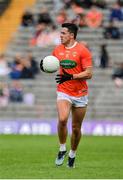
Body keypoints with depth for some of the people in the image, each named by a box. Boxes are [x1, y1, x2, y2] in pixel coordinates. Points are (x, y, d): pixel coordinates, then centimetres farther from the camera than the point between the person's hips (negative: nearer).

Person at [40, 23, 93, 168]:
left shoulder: (82, 50, -8)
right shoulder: (57, 50, 6)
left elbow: (88, 74, -11)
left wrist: (70, 77, -23)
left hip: (80, 94, -2)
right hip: (63, 92, 2)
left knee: (76, 128, 6)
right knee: (62, 119, -24)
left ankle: (72, 154, 28)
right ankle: (62, 149, -4)